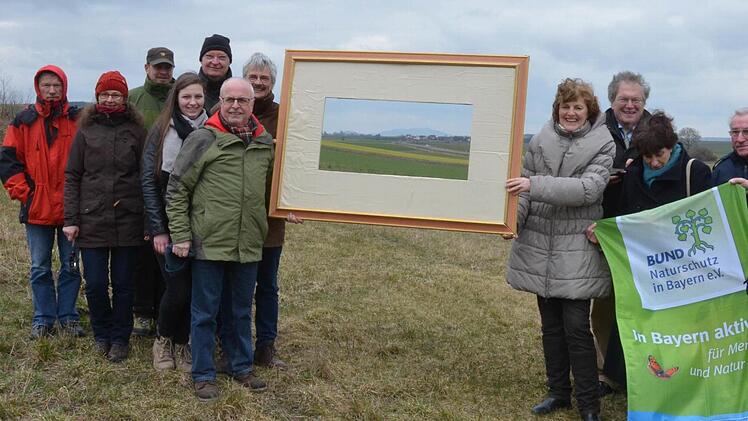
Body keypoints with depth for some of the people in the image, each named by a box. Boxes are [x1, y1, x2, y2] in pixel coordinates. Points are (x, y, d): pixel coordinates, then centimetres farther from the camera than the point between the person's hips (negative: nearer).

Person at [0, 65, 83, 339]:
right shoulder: (25, 121, 3)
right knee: (40, 268, 9)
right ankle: (43, 319, 19)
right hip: (37, 210, 1)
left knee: (71, 266, 7)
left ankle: (68, 316, 20)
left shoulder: (78, 120, 1)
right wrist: (23, 192, -4)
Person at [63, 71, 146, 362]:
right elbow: (72, 177, 6)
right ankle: (102, 334, 25)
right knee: (95, 284, 3)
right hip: (92, 219, 1)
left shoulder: (136, 130, 5)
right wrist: (71, 219, -1)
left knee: (123, 283, 6)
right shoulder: (86, 130, 6)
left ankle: (120, 338, 21)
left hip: (128, 220, -1)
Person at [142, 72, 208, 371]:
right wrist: (158, 229, -7)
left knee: (196, 289, 4)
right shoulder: (162, 131, -1)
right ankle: (163, 340, 22)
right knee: (178, 289, -5)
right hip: (168, 226, -2)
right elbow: (148, 181, -3)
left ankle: (181, 344, 25)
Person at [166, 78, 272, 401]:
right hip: (209, 243, -4)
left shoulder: (266, 143, 8)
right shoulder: (203, 139, -7)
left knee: (240, 311, 17)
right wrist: (179, 235, -7)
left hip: (248, 245, 4)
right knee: (205, 312, 7)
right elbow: (176, 189, -5)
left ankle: (242, 367, 32)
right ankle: (203, 375, 19)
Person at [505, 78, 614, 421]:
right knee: (551, 325, 13)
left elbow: (588, 188, -17)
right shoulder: (541, 140, 5)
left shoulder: (603, 145, -4)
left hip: (576, 250, -4)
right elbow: (524, 183, 6)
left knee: (576, 327, -4)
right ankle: (558, 392, 27)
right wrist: (513, 219, -11)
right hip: (539, 245, 4)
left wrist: (536, 186, -25)